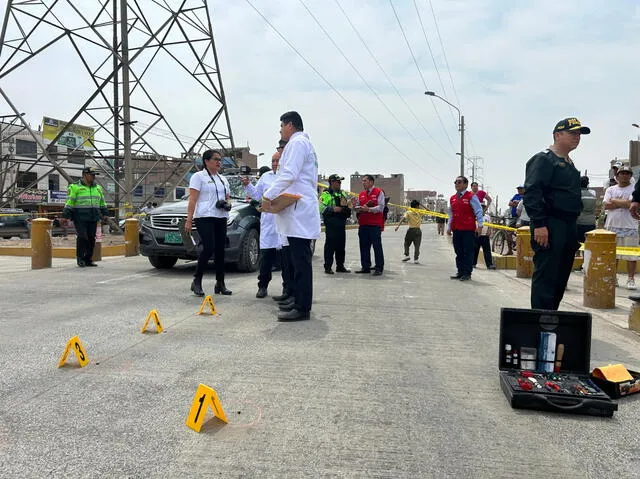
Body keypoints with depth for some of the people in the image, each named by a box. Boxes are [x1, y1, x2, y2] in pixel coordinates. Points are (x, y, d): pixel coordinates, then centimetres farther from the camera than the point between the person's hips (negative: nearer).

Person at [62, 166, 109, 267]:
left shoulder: (98, 188, 17)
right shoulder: (75, 187, 0)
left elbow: (102, 202, 24)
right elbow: (69, 202, -3)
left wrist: (104, 213, 16)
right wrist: (65, 216, -7)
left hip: (93, 218, 5)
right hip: (80, 218, -5)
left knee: (91, 238, 4)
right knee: (82, 237, -11)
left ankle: (88, 259, 13)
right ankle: (80, 258, 1)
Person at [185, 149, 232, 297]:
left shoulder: (223, 179, 20)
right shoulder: (198, 176, 0)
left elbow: (228, 197, 26)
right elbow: (192, 200, -7)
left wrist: (227, 203, 2)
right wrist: (189, 219, -15)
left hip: (221, 218, 6)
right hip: (204, 218, -6)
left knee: (220, 250, 3)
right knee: (208, 249, -16)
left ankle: (220, 284, 8)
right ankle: (196, 281, -2)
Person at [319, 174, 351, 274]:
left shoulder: (343, 194, 19)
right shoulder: (326, 194, -5)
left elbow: (347, 205, 30)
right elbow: (321, 207, -15)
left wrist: (348, 209, 8)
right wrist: (333, 209, -23)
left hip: (341, 223, 7)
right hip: (331, 223, -7)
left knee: (341, 245, 10)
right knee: (330, 245, -5)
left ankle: (340, 266, 19)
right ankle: (328, 267, 1)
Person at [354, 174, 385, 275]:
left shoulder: (379, 192, 0)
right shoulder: (361, 194, 18)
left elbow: (381, 207, -10)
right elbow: (358, 209, 21)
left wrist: (369, 209, -19)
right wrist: (356, 205, -1)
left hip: (375, 224, -6)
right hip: (363, 224, 6)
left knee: (377, 246, -3)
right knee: (364, 247, 8)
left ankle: (379, 268, 1)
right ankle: (365, 267, 17)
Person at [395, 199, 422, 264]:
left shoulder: (408, 212, -1)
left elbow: (403, 218, -15)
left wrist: (398, 225, -23)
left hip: (411, 230, -1)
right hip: (418, 230, 1)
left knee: (406, 243, 17)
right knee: (417, 245, 2)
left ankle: (407, 255, 5)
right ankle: (416, 259, -4)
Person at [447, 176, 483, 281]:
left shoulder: (471, 197, -3)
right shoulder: (452, 198, 14)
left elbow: (478, 211, -5)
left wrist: (480, 225, -12)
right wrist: (449, 227, 17)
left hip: (468, 230, -6)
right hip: (456, 230, 6)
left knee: (468, 252, -2)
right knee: (458, 252, 10)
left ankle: (467, 273, 4)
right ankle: (460, 272, 18)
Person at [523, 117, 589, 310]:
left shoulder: (570, 164, 22)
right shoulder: (543, 159, -6)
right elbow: (532, 192, -18)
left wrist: (575, 231, 20)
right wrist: (539, 224, -25)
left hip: (569, 227, 9)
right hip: (549, 228, -9)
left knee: (561, 279, 11)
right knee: (545, 277, -9)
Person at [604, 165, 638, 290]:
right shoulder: (610, 189, 12)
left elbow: (632, 204, -15)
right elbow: (606, 205, -2)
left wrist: (614, 200, -6)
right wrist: (624, 203, -8)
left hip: (630, 227, -3)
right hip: (612, 226, 3)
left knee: (631, 255, -2)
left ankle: (631, 279, 6)